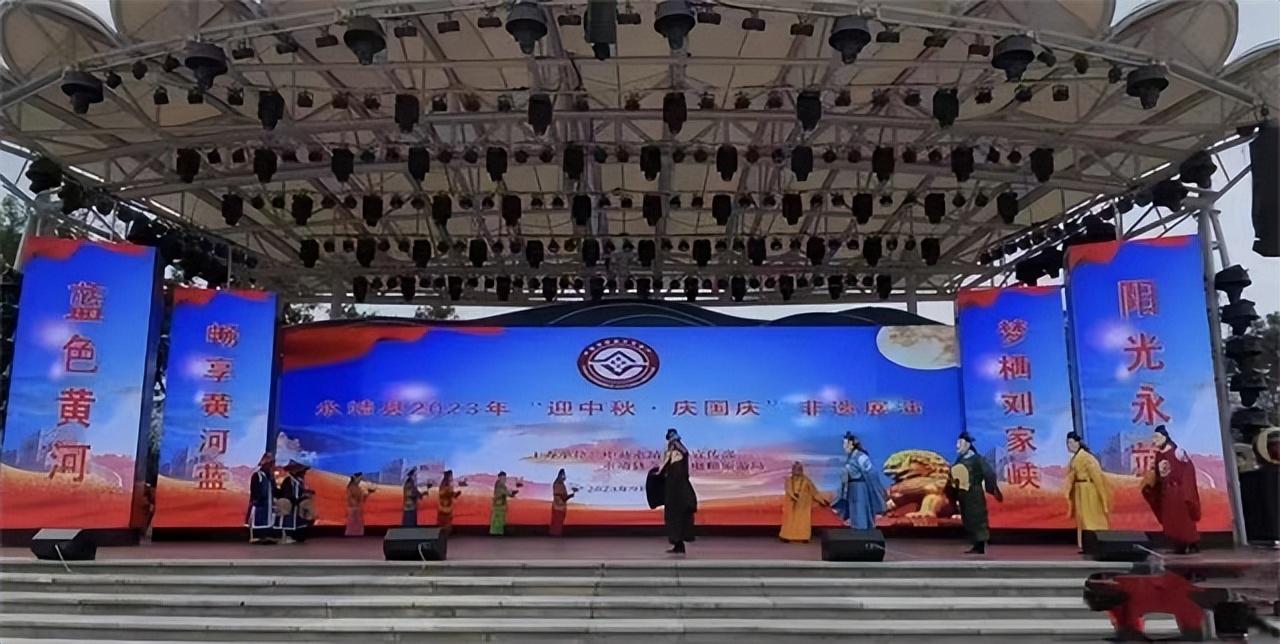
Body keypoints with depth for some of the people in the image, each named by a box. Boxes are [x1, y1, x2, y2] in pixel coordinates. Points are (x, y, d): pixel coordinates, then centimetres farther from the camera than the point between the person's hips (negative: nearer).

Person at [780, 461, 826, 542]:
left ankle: (804, 537, -3)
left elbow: (814, 490, 5)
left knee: (803, 520, -4)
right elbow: (789, 490, -14)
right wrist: (793, 495, -34)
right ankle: (787, 537, 3)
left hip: (803, 504, 0)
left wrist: (822, 500, 4)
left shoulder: (806, 480, 2)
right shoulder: (789, 480, 1)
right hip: (791, 503, 0)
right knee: (790, 520, 1)